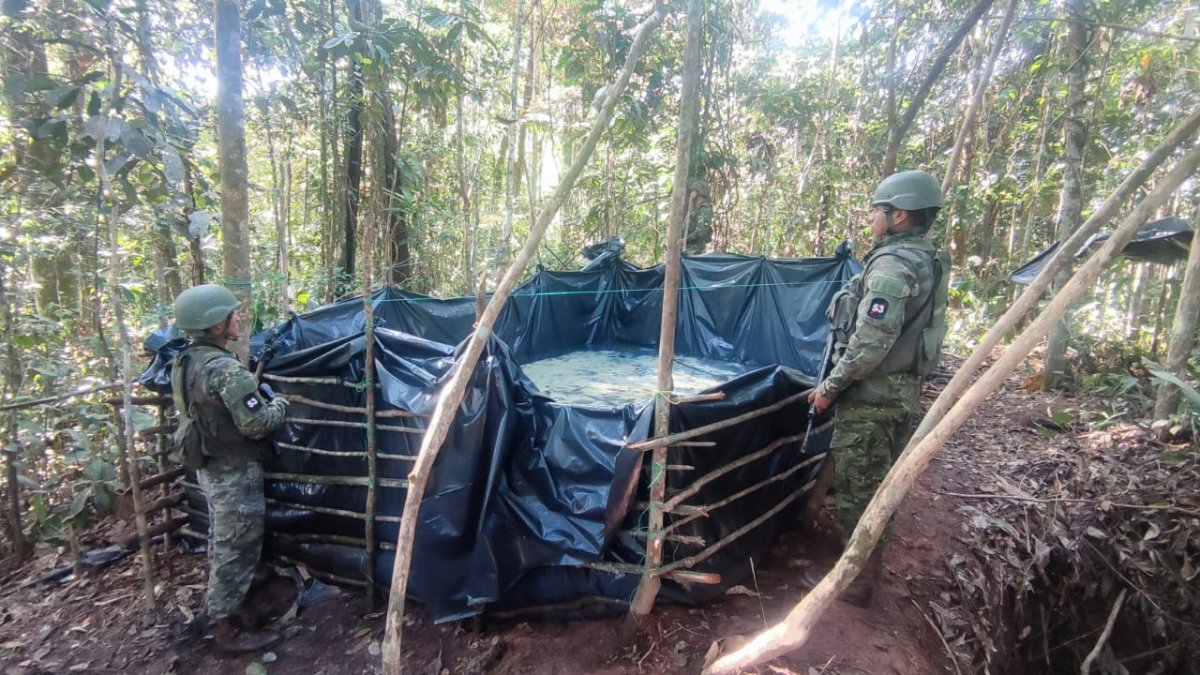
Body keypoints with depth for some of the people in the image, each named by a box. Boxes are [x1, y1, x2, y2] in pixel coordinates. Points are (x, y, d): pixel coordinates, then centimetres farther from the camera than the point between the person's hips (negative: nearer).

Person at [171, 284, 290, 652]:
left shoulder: (183, 362, 4)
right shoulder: (225, 369, -27)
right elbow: (257, 424, -26)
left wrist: (255, 394, 14)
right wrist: (279, 404, -7)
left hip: (208, 466, 10)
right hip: (235, 472, -10)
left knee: (221, 542, 26)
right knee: (238, 549, 3)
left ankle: (217, 607, 44)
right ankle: (227, 630, 16)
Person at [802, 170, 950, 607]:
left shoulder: (891, 265, -20)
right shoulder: (929, 263, 11)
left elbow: (870, 343, -26)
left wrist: (829, 387, -15)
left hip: (870, 395, -10)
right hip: (904, 391, 10)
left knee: (857, 490, 2)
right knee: (880, 485, 21)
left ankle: (857, 582, 14)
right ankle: (870, 566, 36)